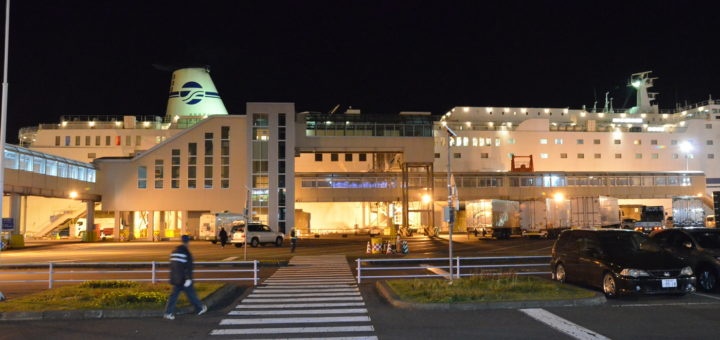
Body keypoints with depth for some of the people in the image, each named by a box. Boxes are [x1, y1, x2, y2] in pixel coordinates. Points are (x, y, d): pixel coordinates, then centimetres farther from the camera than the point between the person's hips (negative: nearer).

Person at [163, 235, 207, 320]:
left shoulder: (174, 251, 10)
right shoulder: (186, 252, -15)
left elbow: (172, 265, 18)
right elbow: (188, 267, -19)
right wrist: (189, 279, -19)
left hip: (175, 278, 7)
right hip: (184, 279, -7)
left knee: (174, 294, 8)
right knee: (191, 294, 6)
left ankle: (168, 313, 1)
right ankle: (200, 308, 20)